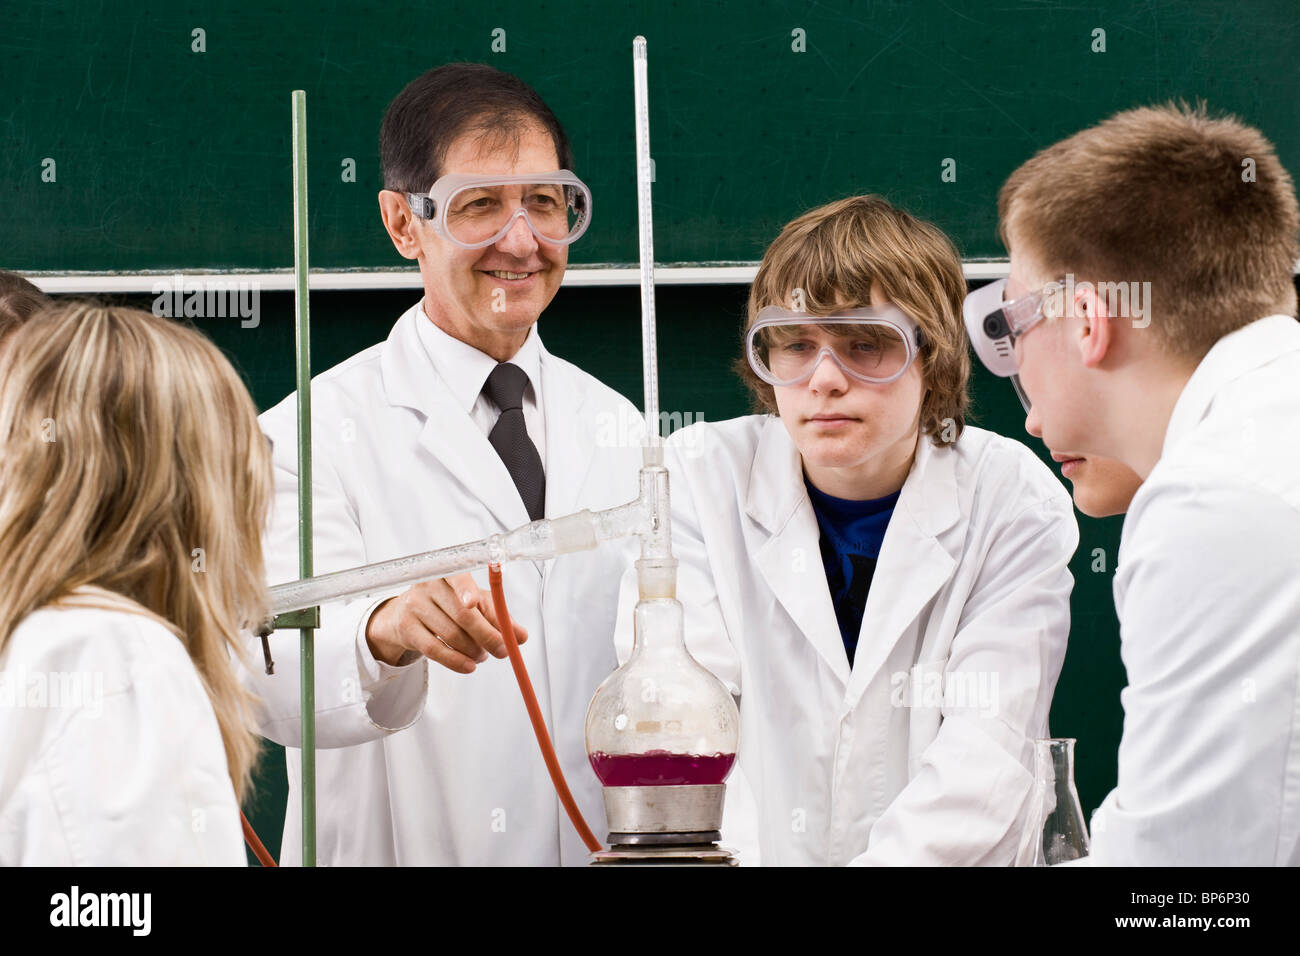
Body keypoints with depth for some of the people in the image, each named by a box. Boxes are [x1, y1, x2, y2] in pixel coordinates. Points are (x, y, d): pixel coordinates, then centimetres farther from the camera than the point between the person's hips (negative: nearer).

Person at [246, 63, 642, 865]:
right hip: (400, 849, -3)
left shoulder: (615, 427, 13)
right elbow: (282, 688, -18)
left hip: (600, 851, 3)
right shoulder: (320, 432, -4)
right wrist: (386, 632, -36)